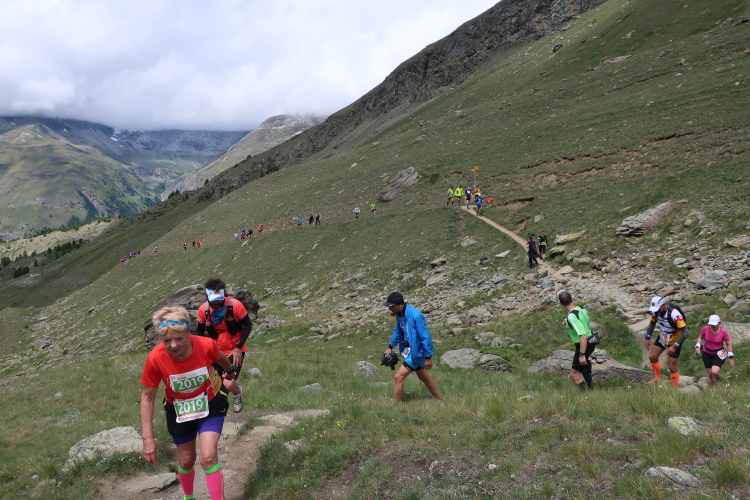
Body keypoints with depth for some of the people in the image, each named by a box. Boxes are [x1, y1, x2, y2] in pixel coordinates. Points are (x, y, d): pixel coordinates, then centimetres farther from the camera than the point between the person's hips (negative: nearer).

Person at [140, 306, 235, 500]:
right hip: (179, 411, 1)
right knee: (186, 461, 16)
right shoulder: (155, 358, -32)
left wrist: (230, 372, 19)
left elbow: (221, 358, -4)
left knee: (208, 457, -18)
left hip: (211, 404, -1)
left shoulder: (206, 345, -31)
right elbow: (147, 397, -17)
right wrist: (148, 438, -20)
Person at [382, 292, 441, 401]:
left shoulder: (415, 316, -29)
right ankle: (439, 399, 39)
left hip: (417, 351, -9)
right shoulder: (399, 314, -4)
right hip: (409, 350, 9)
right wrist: (390, 347, 10)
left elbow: (426, 337, -24)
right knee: (424, 377, 22)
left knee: (398, 377, -11)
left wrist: (428, 357, -19)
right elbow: (397, 331, 15)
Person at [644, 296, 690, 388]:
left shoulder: (674, 313, -35)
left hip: (674, 341, -6)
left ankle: (674, 389, 15)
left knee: (672, 367, -1)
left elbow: (685, 332, -32)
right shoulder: (656, 310, -14)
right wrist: (648, 338, 5)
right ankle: (657, 378, 30)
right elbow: (652, 323, 7)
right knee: (652, 357, 8)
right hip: (663, 337, 6)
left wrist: (675, 346, -32)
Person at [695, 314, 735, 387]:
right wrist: (698, 346, -9)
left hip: (719, 354, -2)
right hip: (707, 354, 2)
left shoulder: (724, 332, -17)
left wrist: (731, 357, -5)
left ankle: (717, 382, 14)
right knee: (709, 373, 7)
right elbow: (700, 337, 7)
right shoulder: (705, 329, -13)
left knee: (714, 372, -20)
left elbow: (729, 344, -6)